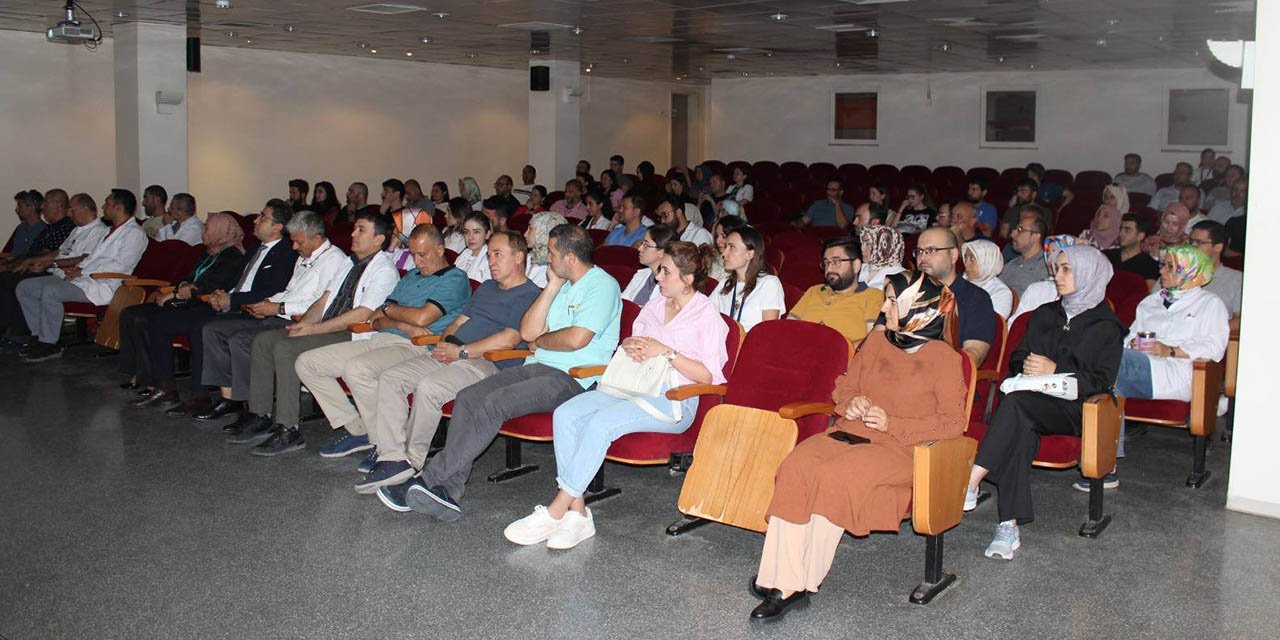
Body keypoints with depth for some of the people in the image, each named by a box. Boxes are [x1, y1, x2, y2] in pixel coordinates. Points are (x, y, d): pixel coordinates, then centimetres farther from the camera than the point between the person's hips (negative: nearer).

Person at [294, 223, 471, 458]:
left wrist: (388, 309, 3)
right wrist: (402, 325, -6)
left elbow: (422, 318, -16)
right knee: (306, 363, 0)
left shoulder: (454, 279, -1)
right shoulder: (410, 277, 26)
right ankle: (356, 429, 2)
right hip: (380, 340, 9)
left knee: (356, 368, -37)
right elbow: (377, 322, 17)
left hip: (413, 347, -9)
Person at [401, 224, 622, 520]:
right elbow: (527, 332, 11)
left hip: (571, 378, -8)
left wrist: (539, 341, 1)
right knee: (468, 397, -14)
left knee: (494, 403, -27)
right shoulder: (562, 285, 22)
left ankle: (432, 479, -23)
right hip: (536, 368, 8)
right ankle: (449, 488, -22)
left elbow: (577, 338, -17)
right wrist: (552, 287, 6)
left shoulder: (603, 285, -4)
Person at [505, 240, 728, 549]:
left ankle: (555, 512, -27)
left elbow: (708, 376, -7)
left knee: (601, 422, -32)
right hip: (634, 386, 7)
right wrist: (630, 346, 4)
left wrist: (667, 352, -14)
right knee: (565, 414, -20)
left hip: (674, 400, -7)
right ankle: (577, 512, -24)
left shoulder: (707, 314, -1)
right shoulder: (653, 306, 20)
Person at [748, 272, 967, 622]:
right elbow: (845, 386, 28)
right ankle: (787, 582, -31)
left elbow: (952, 422, -4)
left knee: (833, 476, -33)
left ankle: (801, 582, -22)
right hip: (851, 433, 5)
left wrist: (892, 423, -11)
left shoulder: (944, 357, 0)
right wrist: (852, 402, 4)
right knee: (795, 467, -26)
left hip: (900, 447, -5)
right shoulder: (876, 342, 18)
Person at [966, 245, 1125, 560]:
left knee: (1015, 403, -37)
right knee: (1020, 430, -35)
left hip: (1074, 409, -4)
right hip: (1031, 400, 4)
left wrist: (1056, 370, -13)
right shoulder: (1044, 314, 25)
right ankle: (1010, 526, -42)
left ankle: (971, 484, -45)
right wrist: (1026, 367, 0)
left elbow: (1102, 381, -3)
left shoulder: (1107, 326, 8)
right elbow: (1017, 357, 24)